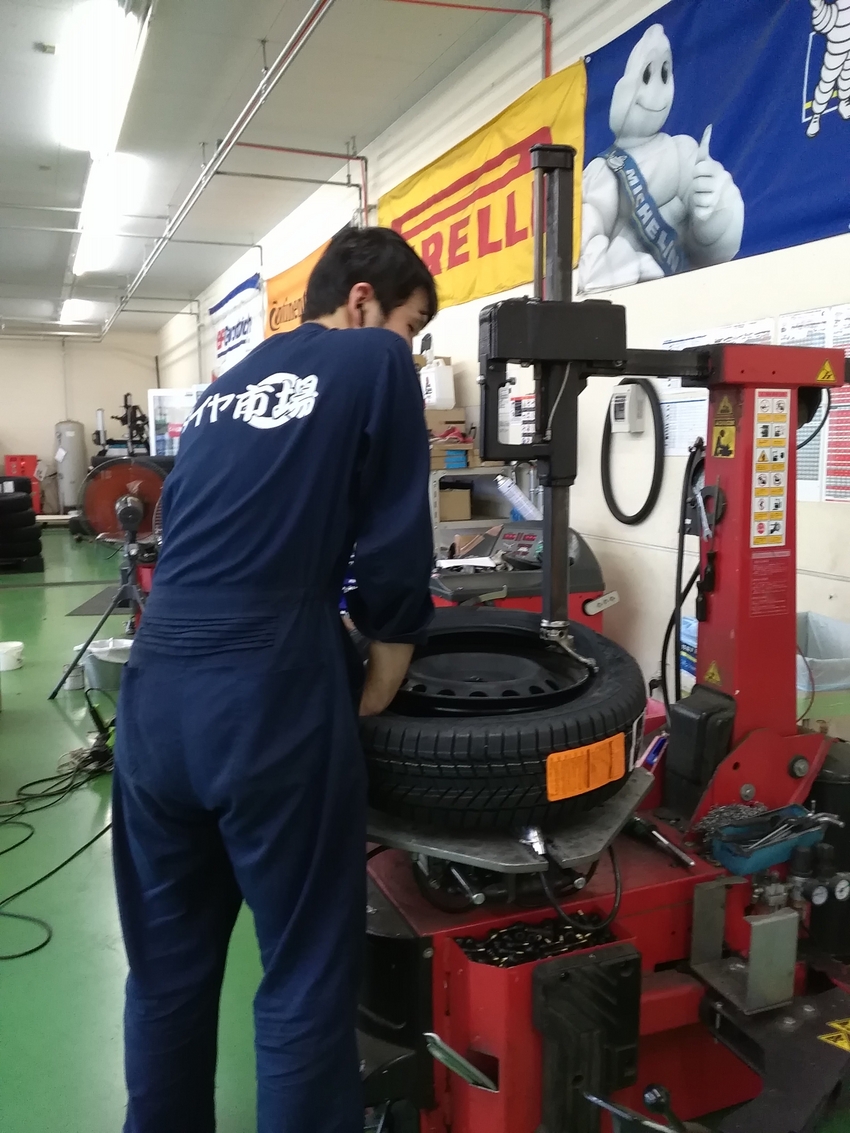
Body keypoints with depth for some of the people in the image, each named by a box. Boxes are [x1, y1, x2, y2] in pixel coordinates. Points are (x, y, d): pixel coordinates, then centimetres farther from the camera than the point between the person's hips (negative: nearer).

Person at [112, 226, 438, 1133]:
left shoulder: (224, 386, 22)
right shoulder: (375, 359, 2)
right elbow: (395, 539, -3)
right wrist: (380, 683, 8)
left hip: (155, 686, 7)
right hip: (268, 692, -7)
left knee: (167, 960, 20)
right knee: (306, 970, 8)